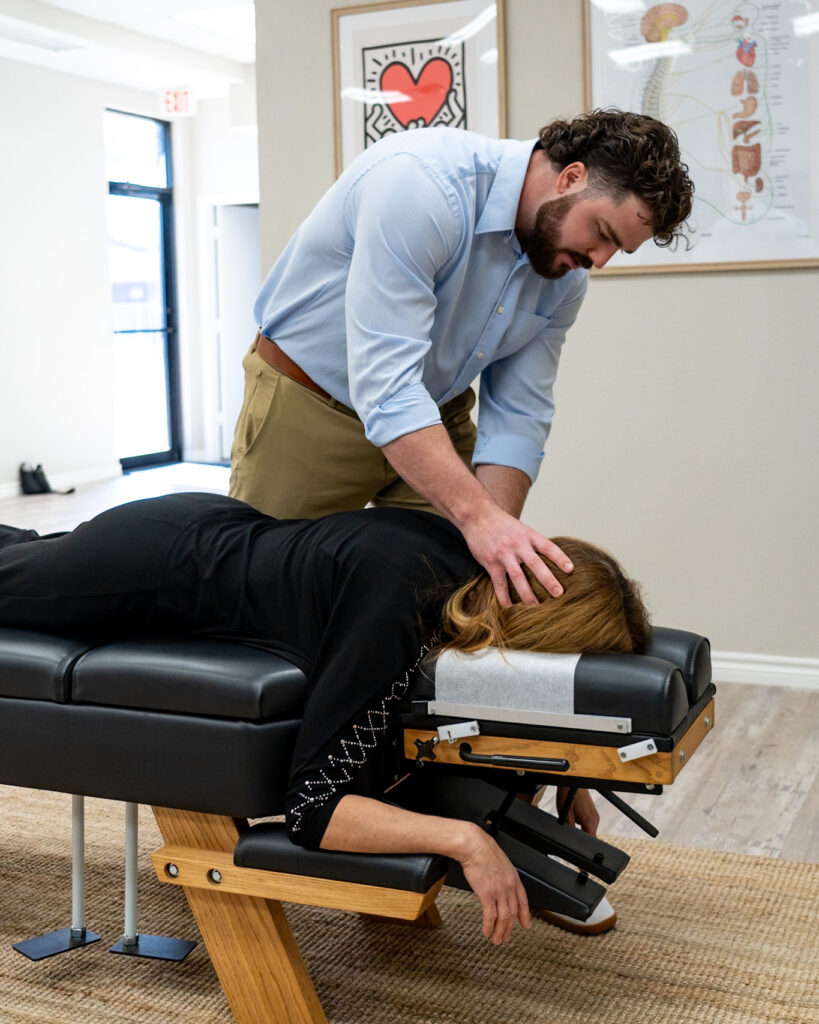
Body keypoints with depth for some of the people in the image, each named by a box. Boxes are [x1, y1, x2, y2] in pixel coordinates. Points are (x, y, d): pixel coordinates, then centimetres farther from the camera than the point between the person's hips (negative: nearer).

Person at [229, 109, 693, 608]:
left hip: (436, 413, 6)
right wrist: (479, 516, -43)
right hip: (309, 401, -5)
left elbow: (519, 414, -5)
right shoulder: (421, 183, -31)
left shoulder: (566, 273, -8)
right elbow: (384, 381, -38)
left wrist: (500, 546, -18)